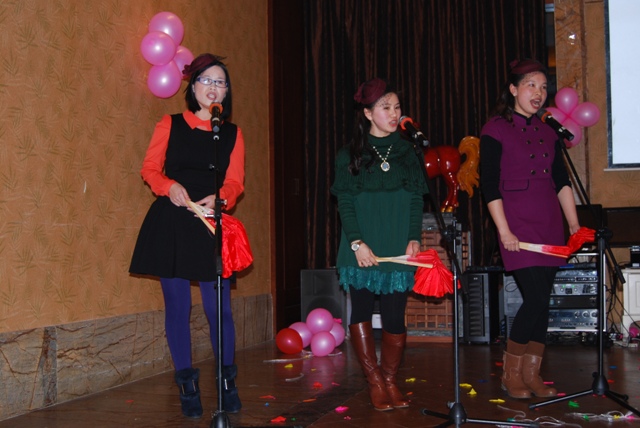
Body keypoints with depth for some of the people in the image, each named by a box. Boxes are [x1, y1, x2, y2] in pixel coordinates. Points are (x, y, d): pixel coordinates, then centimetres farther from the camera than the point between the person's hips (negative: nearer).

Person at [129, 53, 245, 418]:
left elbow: (234, 182, 4)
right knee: (178, 305, 4)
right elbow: (150, 169, 4)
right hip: (171, 224, 0)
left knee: (219, 306, -3)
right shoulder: (171, 125, 6)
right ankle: (187, 384, 17)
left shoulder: (232, 134, 10)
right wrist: (170, 186, -16)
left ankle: (228, 383, 14)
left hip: (211, 226, 1)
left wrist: (218, 197, -18)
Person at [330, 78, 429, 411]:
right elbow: (345, 202, -1)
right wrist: (356, 242, -12)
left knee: (394, 316, -1)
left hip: (398, 249, 1)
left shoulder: (407, 152, 10)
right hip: (362, 250, -1)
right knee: (362, 311, 2)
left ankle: (390, 381, 15)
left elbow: (416, 200, 7)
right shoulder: (350, 155, 3)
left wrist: (414, 238, -6)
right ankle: (375, 383, 12)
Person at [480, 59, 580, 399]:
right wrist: (504, 231, -14)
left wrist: (573, 223, 9)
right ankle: (510, 374, 4)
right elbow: (490, 186, -9)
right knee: (536, 299, -13)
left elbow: (561, 181, 16)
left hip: (550, 225, 6)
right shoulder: (495, 130, -5)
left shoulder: (547, 133, 14)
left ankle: (531, 375, 16)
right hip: (518, 225, -6)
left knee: (541, 302, 5)